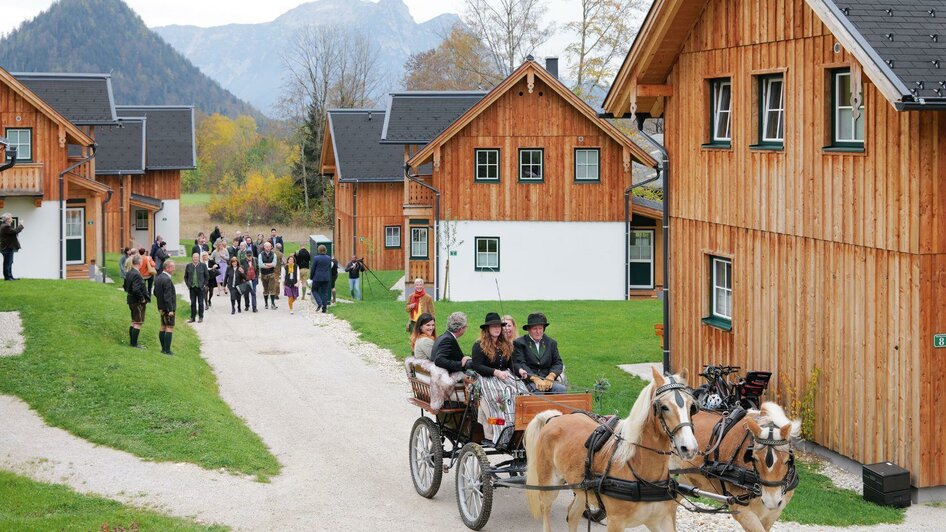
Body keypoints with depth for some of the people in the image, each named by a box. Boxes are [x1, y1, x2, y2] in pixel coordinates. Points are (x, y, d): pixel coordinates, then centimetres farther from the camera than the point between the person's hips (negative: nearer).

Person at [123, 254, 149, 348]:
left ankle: (132, 342, 25)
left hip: (131, 300, 10)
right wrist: (142, 299, -18)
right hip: (138, 302, -10)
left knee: (134, 322, 18)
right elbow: (136, 289, -30)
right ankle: (134, 343, 2)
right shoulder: (136, 274, -23)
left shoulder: (128, 273, 6)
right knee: (138, 323, -2)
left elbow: (125, 286, 15)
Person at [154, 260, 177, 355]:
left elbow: (155, 292, 17)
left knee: (163, 327, 14)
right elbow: (167, 296, -24)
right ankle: (167, 350, -7)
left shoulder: (159, 278, 9)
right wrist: (170, 309, -21)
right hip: (168, 308, -10)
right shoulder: (167, 280, -22)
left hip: (162, 307, 10)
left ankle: (163, 348, 21)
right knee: (169, 328, -6)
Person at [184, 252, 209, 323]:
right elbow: (185, 277, 12)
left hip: (200, 287, -2)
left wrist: (204, 284, -3)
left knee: (200, 303, 4)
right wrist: (188, 284, 2)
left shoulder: (203, 265, 0)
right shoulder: (189, 266, 5)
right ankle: (192, 318, 10)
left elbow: (207, 276, 4)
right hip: (192, 288, 2)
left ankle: (201, 317, 13)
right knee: (193, 303, 5)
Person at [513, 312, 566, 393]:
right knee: (538, 390, -37)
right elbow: (520, 364, -7)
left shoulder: (551, 343, 19)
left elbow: (558, 363, 11)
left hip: (547, 380, 4)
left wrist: (550, 377, -12)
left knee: (561, 389, -27)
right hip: (528, 381, -4)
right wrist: (535, 379, -22)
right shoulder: (519, 343, 6)